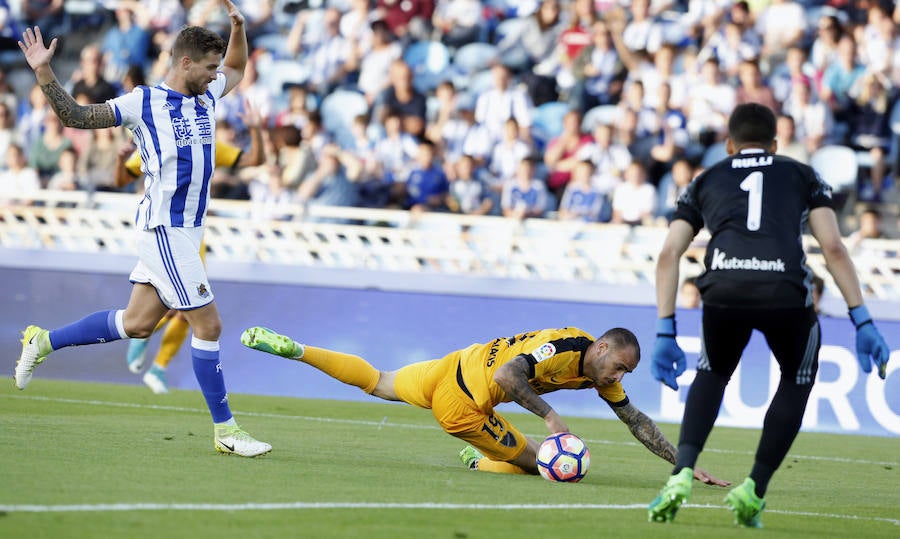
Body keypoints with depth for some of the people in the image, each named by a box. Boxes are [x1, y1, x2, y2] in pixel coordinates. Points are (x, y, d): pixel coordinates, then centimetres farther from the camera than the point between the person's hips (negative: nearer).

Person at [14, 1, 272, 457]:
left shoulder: (207, 96, 11)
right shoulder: (143, 103, -8)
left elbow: (236, 68, 31)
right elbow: (76, 117, -1)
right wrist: (44, 74, -13)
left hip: (185, 229, 8)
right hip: (163, 227, -8)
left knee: (136, 322, 10)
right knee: (208, 324, -9)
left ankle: (44, 341, 25)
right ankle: (224, 431, -2)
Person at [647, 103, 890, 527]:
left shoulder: (705, 181, 29)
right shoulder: (802, 177, 27)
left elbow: (668, 256, 19)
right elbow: (833, 249, 13)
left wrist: (665, 334, 19)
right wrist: (862, 323, 11)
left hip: (723, 289, 1)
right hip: (786, 292, -1)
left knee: (712, 376, 30)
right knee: (797, 381, 26)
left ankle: (682, 472, 10)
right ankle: (754, 489, 17)